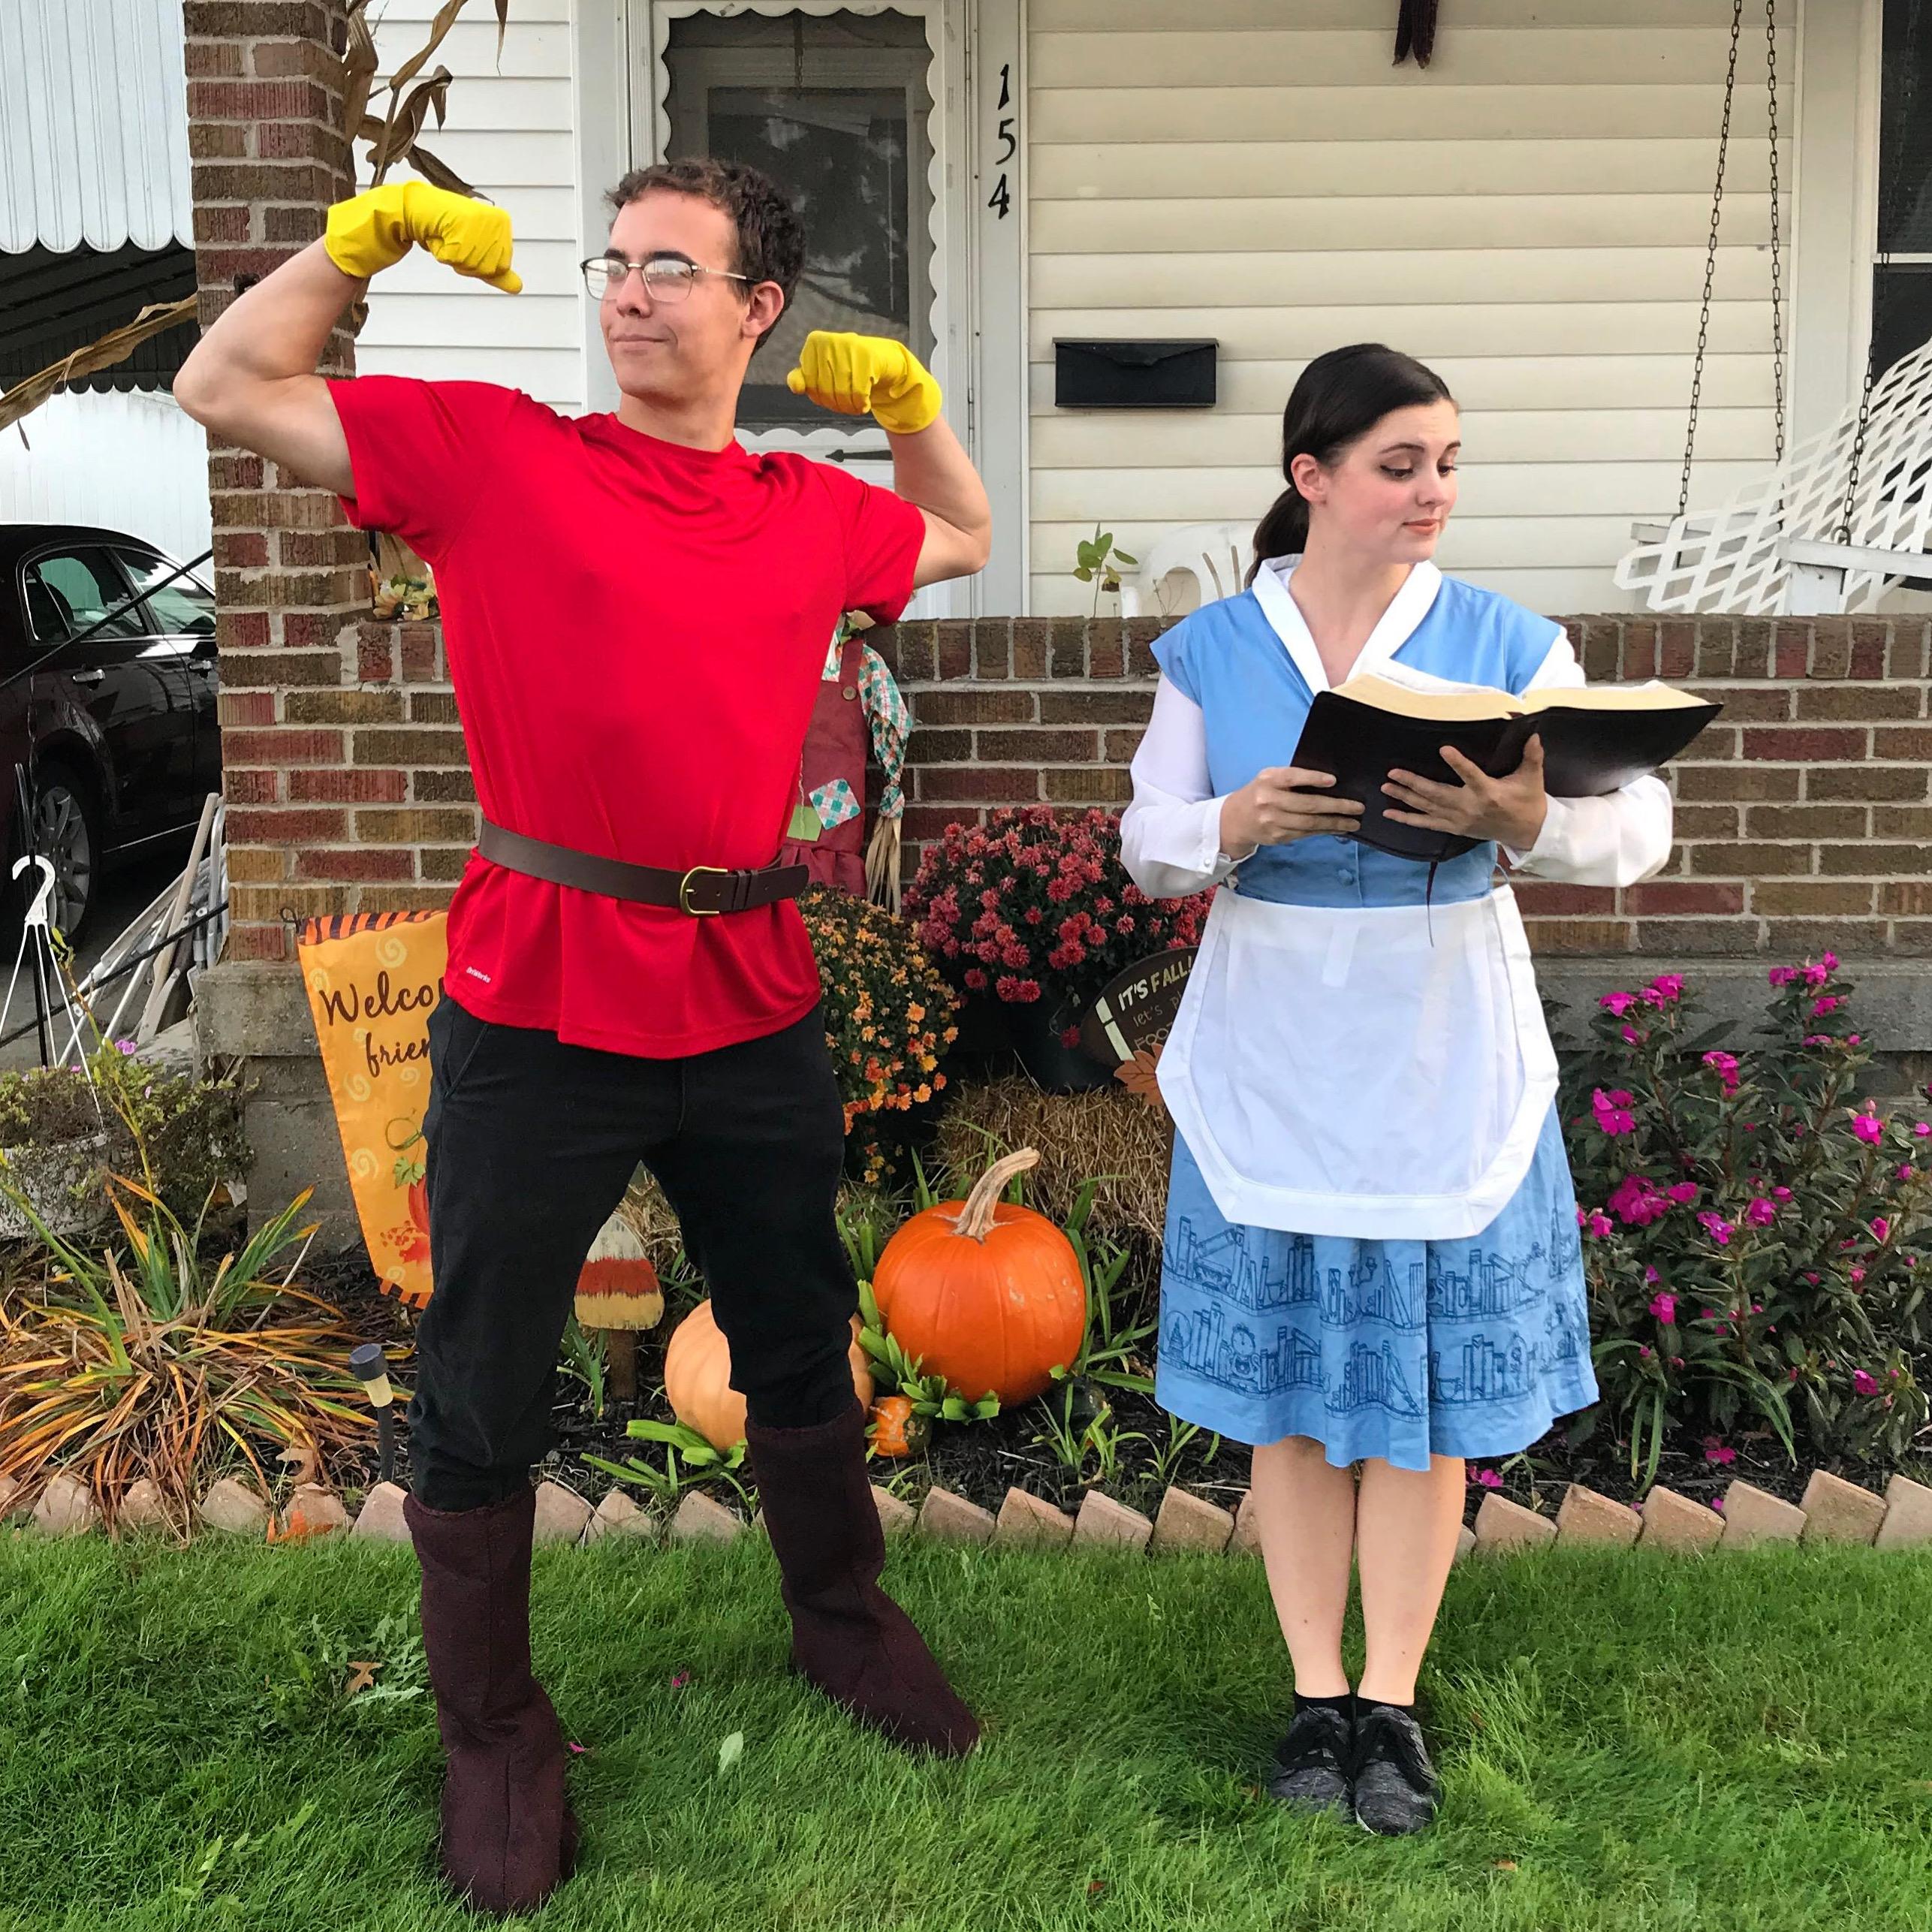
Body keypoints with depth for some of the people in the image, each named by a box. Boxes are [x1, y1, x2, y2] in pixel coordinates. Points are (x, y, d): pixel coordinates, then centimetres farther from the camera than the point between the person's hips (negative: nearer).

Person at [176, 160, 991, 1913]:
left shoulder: (813, 511, 8)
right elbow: (227, 390, 2)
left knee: (801, 1344, 21)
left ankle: (844, 1619, 45)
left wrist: (906, 398, 13)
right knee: (486, 1390, 8)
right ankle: (493, 1731, 30)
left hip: (752, 1007, 4)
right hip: (540, 1007, -3)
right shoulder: (492, 454, -2)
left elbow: (963, 539, 28)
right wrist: (366, 239, -5)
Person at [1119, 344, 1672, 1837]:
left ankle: (1393, 1701, 24)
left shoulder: (1506, 643, -2)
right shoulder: (1213, 651, 0)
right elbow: (1148, 846, 2)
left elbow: (1640, 827, -8)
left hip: (1444, 1073, 0)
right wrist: (1232, 827, -20)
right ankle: (1317, 1694, 25)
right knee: (1291, 1390, 8)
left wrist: (1525, 820, -29)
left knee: (1425, 1392, 7)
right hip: (1274, 1068, 1)